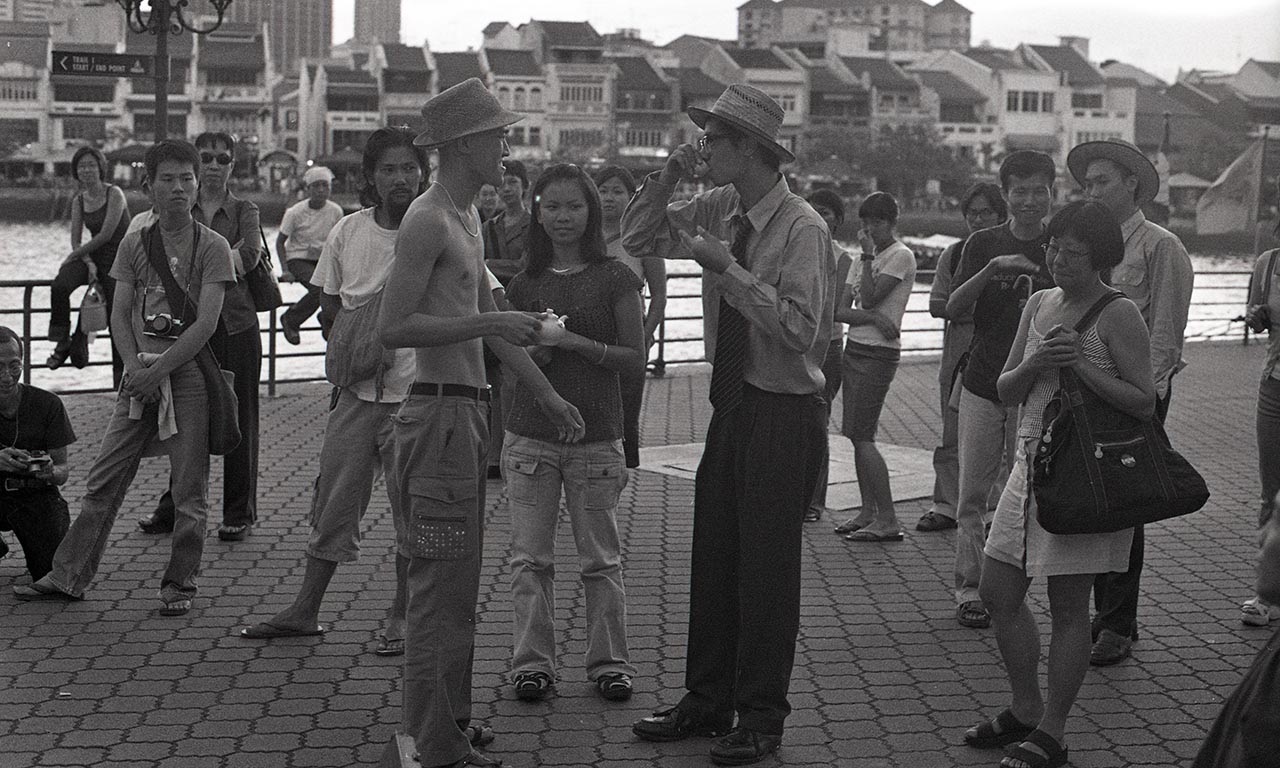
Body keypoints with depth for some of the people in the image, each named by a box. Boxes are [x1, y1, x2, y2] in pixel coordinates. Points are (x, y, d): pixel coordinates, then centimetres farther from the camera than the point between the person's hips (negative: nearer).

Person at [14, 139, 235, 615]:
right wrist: (134, 366, -11)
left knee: (189, 487, 1)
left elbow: (206, 324, -9)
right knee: (103, 479, 5)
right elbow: (120, 314, 5)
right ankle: (69, 575, 14)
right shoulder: (134, 244, 10)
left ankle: (180, 583, 13)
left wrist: (158, 370, -15)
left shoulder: (212, 247, -2)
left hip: (190, 371, -3)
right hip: (140, 373, 3)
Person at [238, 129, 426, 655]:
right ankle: (305, 610, 19)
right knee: (334, 502, 9)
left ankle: (401, 617, 18)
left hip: (416, 392, -3)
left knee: (414, 508, 3)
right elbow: (330, 300, 15)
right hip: (357, 389, 3)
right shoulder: (348, 232, 2)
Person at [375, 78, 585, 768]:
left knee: (457, 581, 16)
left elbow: (489, 321, 23)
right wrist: (488, 323, -22)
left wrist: (548, 394, 22)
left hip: (465, 411, 10)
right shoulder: (428, 220, -14)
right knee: (439, 585, -7)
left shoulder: (466, 219, 18)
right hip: (438, 412, -10)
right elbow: (393, 328, -21)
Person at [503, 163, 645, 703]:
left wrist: (579, 343, -17)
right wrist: (533, 350, -7)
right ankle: (532, 660, 15)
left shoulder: (615, 278, -2)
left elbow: (636, 363, -5)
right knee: (529, 557, 5)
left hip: (596, 438, -2)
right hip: (529, 436, 3)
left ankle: (608, 661, 18)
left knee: (601, 558, 5)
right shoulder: (525, 283, 7)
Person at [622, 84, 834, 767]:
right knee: (713, 556, 12)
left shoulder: (802, 228, -16)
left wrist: (728, 268, -25)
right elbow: (635, 240, 14)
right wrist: (666, 178, -2)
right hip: (732, 402, 7)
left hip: (784, 410, -7)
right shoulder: (719, 209, 5)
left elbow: (800, 329, -25)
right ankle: (707, 702, 25)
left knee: (767, 566, 1)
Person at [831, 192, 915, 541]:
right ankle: (868, 511, 13)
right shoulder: (864, 258, 18)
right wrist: (873, 317, -11)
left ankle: (888, 520, -10)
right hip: (854, 349, 8)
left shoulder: (900, 256, -6)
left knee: (862, 435, -12)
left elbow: (869, 297, -16)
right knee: (857, 435, 7)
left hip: (879, 353, -8)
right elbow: (841, 311, 7)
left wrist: (868, 255, -9)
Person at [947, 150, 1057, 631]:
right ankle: (970, 587, 9)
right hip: (982, 384, 1)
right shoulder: (984, 244, 6)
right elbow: (953, 308, -5)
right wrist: (992, 269, -19)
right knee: (972, 493, 1)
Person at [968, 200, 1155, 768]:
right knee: (997, 593, 10)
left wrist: (1079, 363, -20)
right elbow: (1005, 390, 12)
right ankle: (1025, 710, 27)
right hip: (1032, 462, 8)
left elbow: (1144, 403, -14)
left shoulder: (1118, 315, -9)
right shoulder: (1039, 304, 11)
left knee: (1068, 606, 0)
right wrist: (1036, 363, -9)